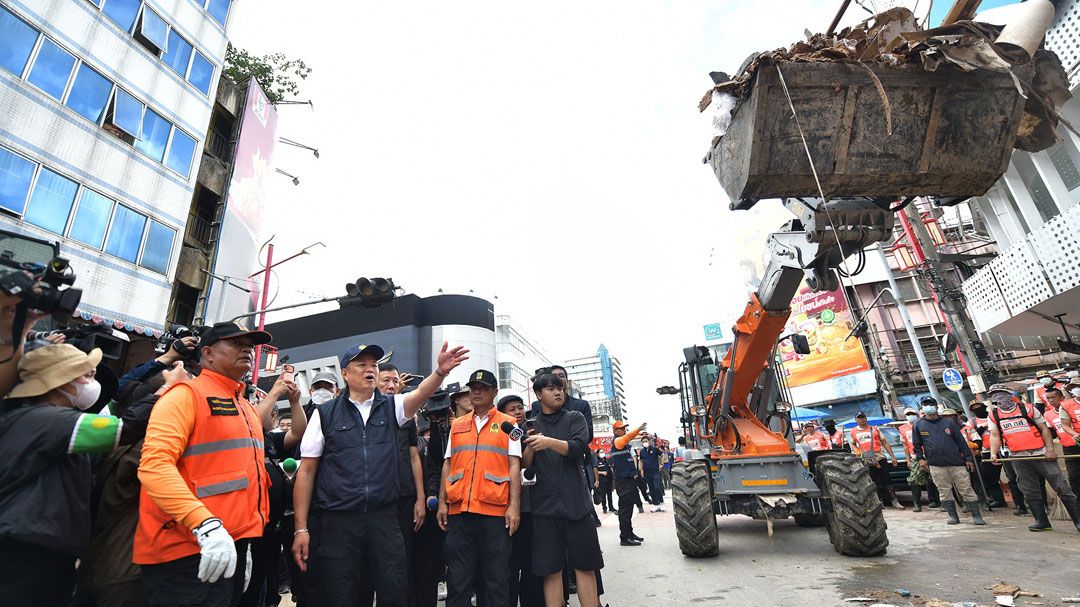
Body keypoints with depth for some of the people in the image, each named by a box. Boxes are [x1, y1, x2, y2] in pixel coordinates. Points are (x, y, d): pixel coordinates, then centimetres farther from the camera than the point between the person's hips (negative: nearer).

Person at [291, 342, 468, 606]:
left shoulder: (391, 407, 6)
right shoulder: (325, 413, 2)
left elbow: (420, 394, -15)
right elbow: (306, 471, 3)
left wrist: (440, 371, -36)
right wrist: (301, 528, -1)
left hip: (385, 518, 1)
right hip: (338, 521, -1)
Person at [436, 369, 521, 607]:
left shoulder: (507, 423, 5)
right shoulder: (457, 425, 14)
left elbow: (514, 466, 0)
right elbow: (448, 465, 15)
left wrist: (514, 506, -7)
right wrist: (442, 502, 7)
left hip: (495, 510, -2)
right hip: (459, 509, 3)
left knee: (496, 578, 5)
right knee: (458, 577, 8)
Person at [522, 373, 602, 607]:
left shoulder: (575, 418, 7)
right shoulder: (531, 426, 11)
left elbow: (578, 447, -9)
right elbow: (524, 465, 6)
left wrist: (548, 442, -25)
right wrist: (530, 447, -14)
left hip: (576, 502, 0)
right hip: (544, 506, 1)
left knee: (584, 565, 4)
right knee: (551, 570, 3)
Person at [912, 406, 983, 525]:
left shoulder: (949, 422, 7)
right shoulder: (918, 425, 6)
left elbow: (961, 441, 7)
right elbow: (916, 444, 10)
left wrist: (968, 458, 2)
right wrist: (920, 458, 0)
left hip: (956, 462, 0)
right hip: (936, 466, 0)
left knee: (966, 489, 2)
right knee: (945, 492, 5)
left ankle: (976, 516, 12)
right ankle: (953, 516, 14)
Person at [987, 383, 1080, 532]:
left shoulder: (1028, 409, -2)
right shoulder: (994, 415, 3)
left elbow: (1044, 428, 0)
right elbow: (994, 436, 0)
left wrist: (1050, 449, -9)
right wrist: (993, 453, -14)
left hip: (1041, 454, -2)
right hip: (1018, 458, 2)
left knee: (1061, 488, 2)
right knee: (1030, 492, 7)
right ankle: (1042, 521, 15)